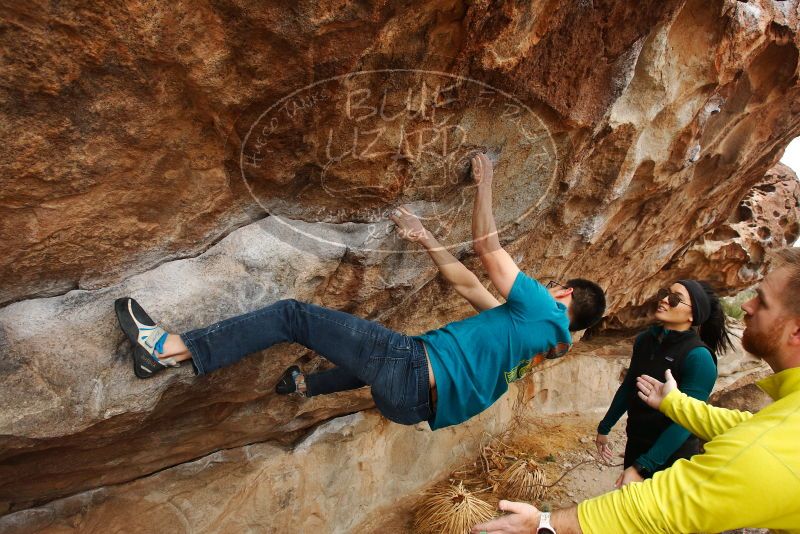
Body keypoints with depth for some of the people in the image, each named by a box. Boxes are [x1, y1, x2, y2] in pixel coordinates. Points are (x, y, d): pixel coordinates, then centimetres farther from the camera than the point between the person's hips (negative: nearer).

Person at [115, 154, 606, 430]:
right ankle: (306, 384, 54)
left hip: (417, 366, -9)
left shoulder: (542, 310, 0)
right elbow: (468, 285, 26)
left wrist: (484, 186, 9)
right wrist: (423, 236, 27)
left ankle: (173, 348, -8)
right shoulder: (534, 339, 24)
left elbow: (489, 248, -3)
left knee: (292, 314, -9)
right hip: (416, 406, 9)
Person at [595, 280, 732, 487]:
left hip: (671, 457, -6)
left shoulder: (698, 357, -21)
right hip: (635, 446, 6)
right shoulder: (645, 339, -3)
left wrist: (642, 467, -27)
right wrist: (604, 428, 16)